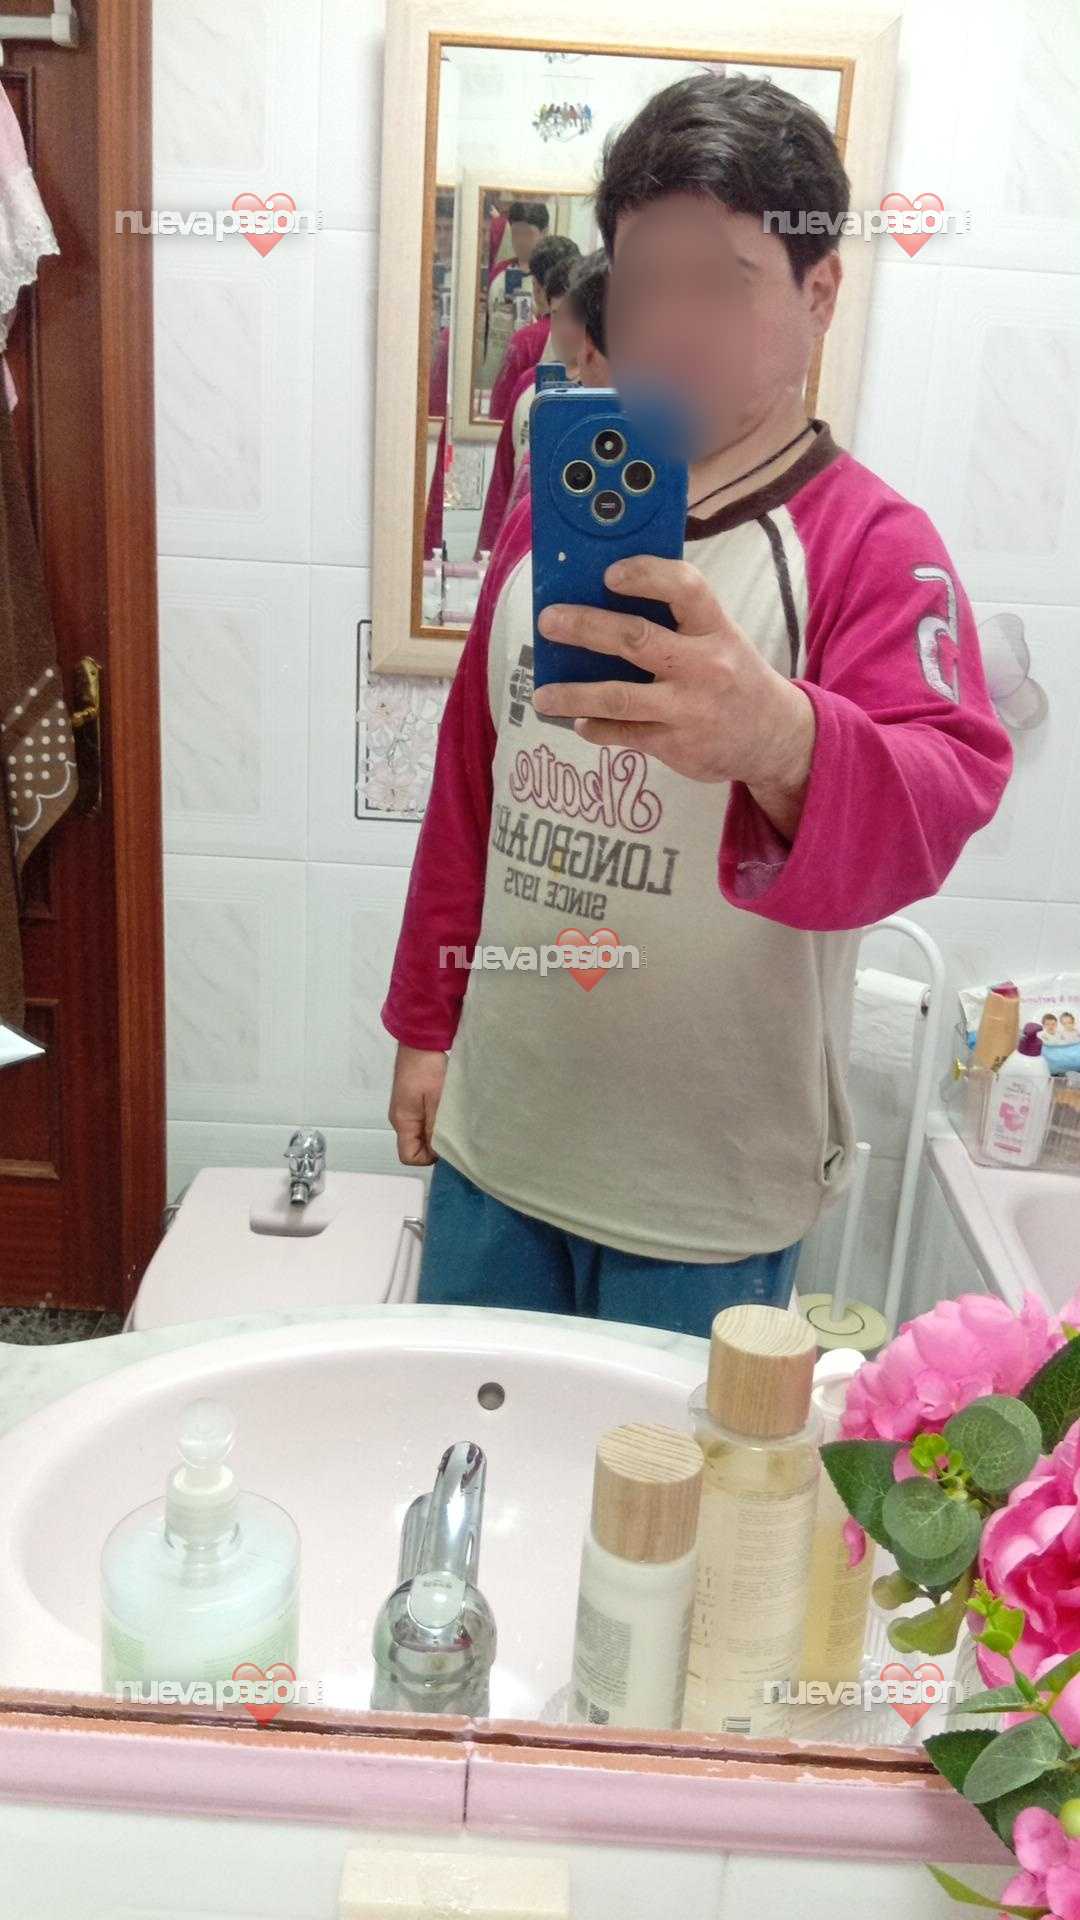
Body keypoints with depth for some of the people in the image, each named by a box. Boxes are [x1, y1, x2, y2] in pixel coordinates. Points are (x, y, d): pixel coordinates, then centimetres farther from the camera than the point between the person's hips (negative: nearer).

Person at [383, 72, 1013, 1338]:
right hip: (490, 1138, 5)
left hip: (703, 1196, -4)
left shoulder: (873, 546, -11)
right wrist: (425, 1023, 13)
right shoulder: (549, 514, 6)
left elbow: (938, 800, -28)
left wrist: (778, 741, -50)